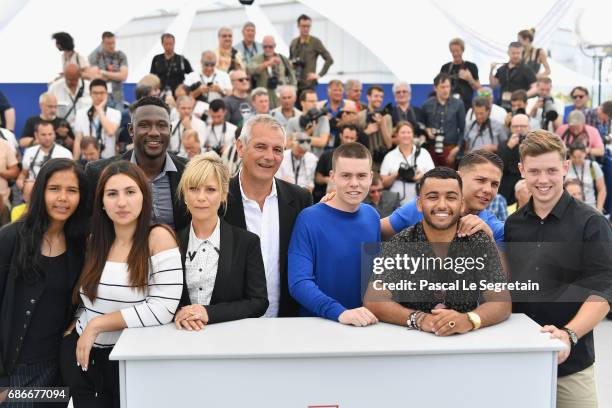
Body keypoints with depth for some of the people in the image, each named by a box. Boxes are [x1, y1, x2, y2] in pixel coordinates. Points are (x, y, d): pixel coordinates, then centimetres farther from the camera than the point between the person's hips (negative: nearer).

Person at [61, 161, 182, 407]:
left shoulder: (158, 237, -15)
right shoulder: (93, 241, 2)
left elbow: (163, 309, -22)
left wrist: (97, 325, -18)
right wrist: (76, 327, -2)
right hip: (81, 355, 4)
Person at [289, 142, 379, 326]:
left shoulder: (372, 216, 7)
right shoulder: (309, 219, -7)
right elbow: (299, 282, -14)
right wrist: (340, 312, -26)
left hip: (366, 325, 3)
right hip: (317, 325, -3)